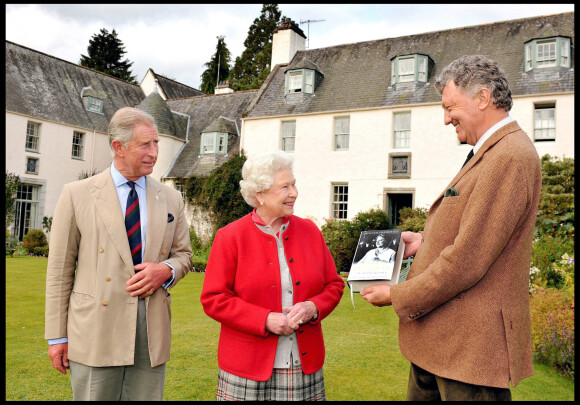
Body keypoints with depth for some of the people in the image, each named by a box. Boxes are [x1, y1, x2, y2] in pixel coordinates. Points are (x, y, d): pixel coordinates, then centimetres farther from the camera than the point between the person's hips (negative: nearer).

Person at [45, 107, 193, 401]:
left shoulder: (171, 199, 7)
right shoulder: (76, 195, -1)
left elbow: (183, 254, 14)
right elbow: (60, 269, 0)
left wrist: (166, 270, -9)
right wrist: (57, 336, 0)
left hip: (153, 331, 3)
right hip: (96, 331, -2)